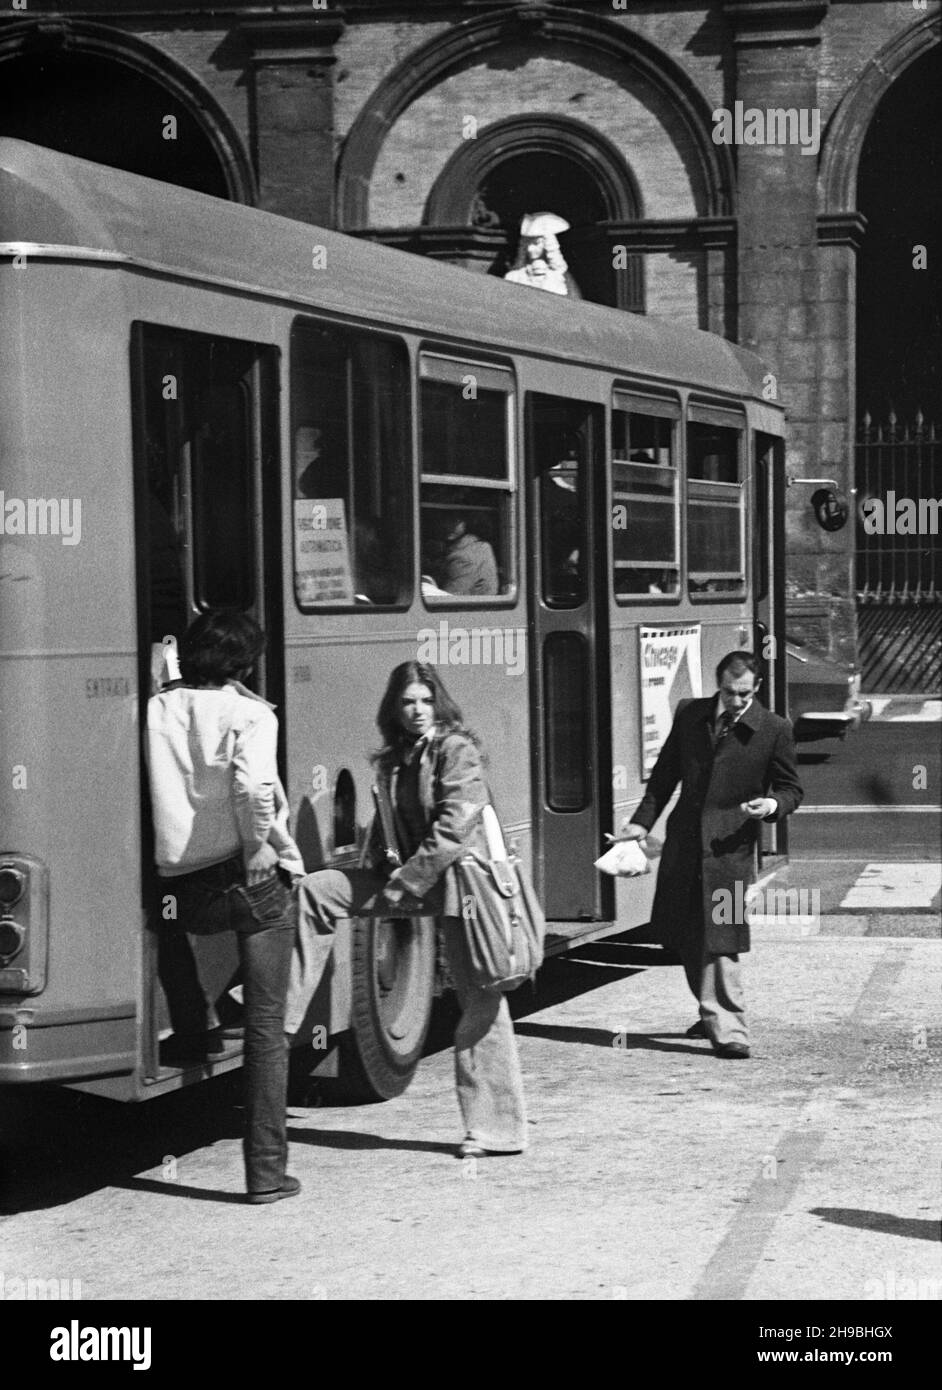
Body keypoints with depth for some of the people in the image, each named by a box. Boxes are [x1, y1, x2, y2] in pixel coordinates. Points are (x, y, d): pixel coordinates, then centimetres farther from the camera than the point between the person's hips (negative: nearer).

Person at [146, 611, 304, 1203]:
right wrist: (260, 849, -8)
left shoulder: (157, 710, 3)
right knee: (266, 1027, 5)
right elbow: (253, 789, -23)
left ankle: (193, 1035, 36)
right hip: (255, 884, -3)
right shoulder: (249, 714, -7)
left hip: (183, 888, 3)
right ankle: (267, 1170, 5)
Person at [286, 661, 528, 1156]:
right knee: (315, 891, -1)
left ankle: (497, 1129, 1)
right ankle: (282, 1020, 0)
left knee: (479, 999, -5)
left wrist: (406, 882, -16)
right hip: (411, 879, 8)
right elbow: (387, 824, 21)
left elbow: (454, 828, -17)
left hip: (459, 878, -8)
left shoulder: (456, 751, -9)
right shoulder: (393, 761, 12)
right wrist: (375, 872, 5)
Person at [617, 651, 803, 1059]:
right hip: (684, 842, 5)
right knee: (688, 937, 13)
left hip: (731, 846, -5)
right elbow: (665, 774, 16)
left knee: (720, 940, -12)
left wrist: (773, 804, -17)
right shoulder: (690, 716, 8)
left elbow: (791, 789, 5)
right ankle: (715, 1014, 31)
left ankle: (727, 1030, -10)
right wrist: (642, 821, 7)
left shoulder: (774, 730, -3)